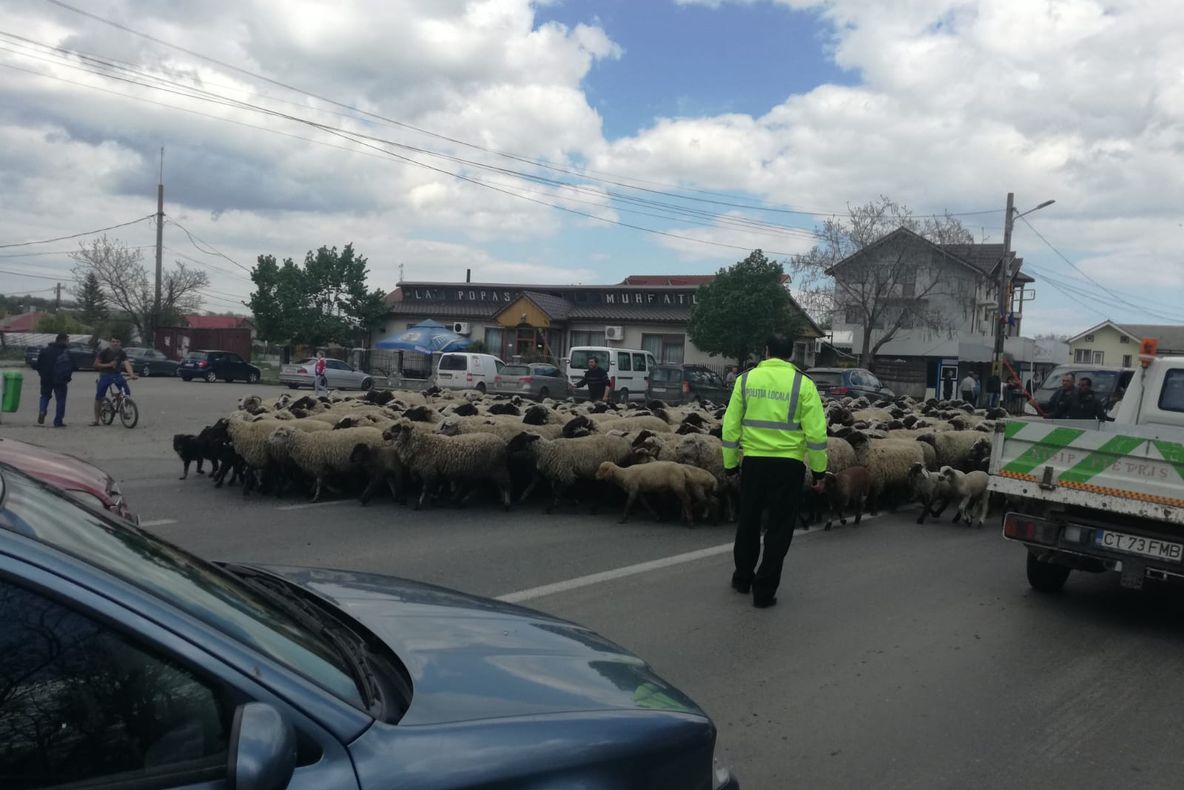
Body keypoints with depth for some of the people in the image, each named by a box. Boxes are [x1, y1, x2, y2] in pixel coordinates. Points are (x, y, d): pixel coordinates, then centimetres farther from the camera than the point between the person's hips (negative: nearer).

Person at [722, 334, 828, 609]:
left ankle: (742, 578, 33)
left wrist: (730, 463, 12)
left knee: (748, 522, 20)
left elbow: (731, 426, 3)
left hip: (753, 462, 2)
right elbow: (816, 431, -9)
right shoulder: (803, 383, -5)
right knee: (779, 527, 8)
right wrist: (818, 468, 2)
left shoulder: (746, 380, 1)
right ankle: (764, 591, 10)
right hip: (788, 465, -2)